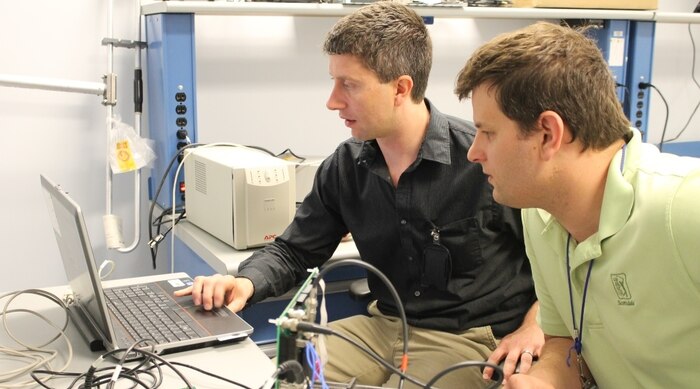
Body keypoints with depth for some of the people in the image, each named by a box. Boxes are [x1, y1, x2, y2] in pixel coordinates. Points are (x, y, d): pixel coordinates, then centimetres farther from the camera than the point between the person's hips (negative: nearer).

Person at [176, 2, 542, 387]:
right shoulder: (344, 167, -1)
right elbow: (294, 251, 7)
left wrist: (532, 327, -15)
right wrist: (246, 282, -13)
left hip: (469, 337, -5)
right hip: (383, 323, 6)